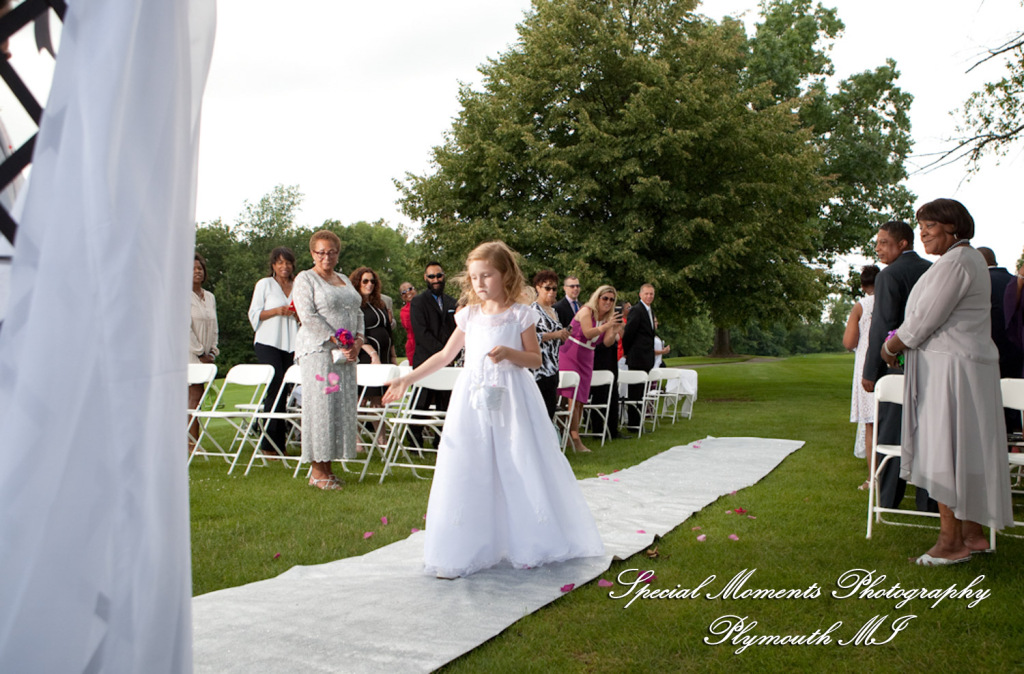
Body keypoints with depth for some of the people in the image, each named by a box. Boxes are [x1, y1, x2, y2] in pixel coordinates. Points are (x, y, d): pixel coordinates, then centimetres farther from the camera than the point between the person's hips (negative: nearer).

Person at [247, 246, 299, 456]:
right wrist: (277, 311, -12)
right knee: (277, 388, -14)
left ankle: (278, 444, 6)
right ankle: (270, 444, -8)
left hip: (290, 344, 4)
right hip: (268, 343, -4)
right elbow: (254, 315, 2)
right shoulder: (264, 284, 6)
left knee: (283, 391, 1)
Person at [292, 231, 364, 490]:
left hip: (345, 353, 7)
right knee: (321, 405, -7)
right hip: (318, 350, -7)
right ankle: (317, 471, -2)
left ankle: (327, 466, 10)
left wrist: (358, 341, 1)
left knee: (342, 406, 4)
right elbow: (308, 317, -12)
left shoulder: (344, 280, 21)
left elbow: (358, 313, 20)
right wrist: (337, 342, -16)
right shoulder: (305, 279, -1)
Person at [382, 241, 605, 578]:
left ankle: (527, 544, 18)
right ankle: (465, 550, 10)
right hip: (473, 399, 3)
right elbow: (445, 355, 14)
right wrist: (407, 379, 12)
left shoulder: (520, 314, -1)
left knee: (518, 469, 1)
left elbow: (536, 359, 1)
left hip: (511, 400, -2)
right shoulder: (470, 315, 8)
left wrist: (510, 353, -18)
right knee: (467, 472, 0)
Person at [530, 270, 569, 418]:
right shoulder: (534, 310, -9)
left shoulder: (553, 311, 18)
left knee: (550, 410, 11)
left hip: (552, 371, 9)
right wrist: (554, 335, -22)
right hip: (539, 372, -9)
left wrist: (563, 336, 8)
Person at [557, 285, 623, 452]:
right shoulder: (586, 311, -11)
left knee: (581, 400, 6)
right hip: (570, 355, -7)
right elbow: (588, 333, -24)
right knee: (573, 398, -12)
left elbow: (607, 343, -2)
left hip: (586, 359, 7)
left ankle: (572, 435, 14)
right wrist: (606, 326, -34)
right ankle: (575, 439, -14)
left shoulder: (608, 318, 7)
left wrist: (615, 332, -20)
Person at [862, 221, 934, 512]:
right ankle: (930, 500, 15)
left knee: (891, 430, 2)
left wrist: (870, 371, -10)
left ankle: (888, 500, 7)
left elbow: (882, 327, -15)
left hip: (898, 366, -6)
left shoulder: (889, 275, -11)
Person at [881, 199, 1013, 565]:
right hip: (968, 364, 10)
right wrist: (897, 340, 9)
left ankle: (950, 541, 0)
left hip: (951, 368, -10)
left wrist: (889, 348, -4)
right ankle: (973, 534, 20)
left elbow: (923, 321, -18)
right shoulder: (970, 258, 17)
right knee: (964, 452, 13)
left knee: (945, 450, -6)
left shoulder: (955, 263, -17)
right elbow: (924, 316, 18)